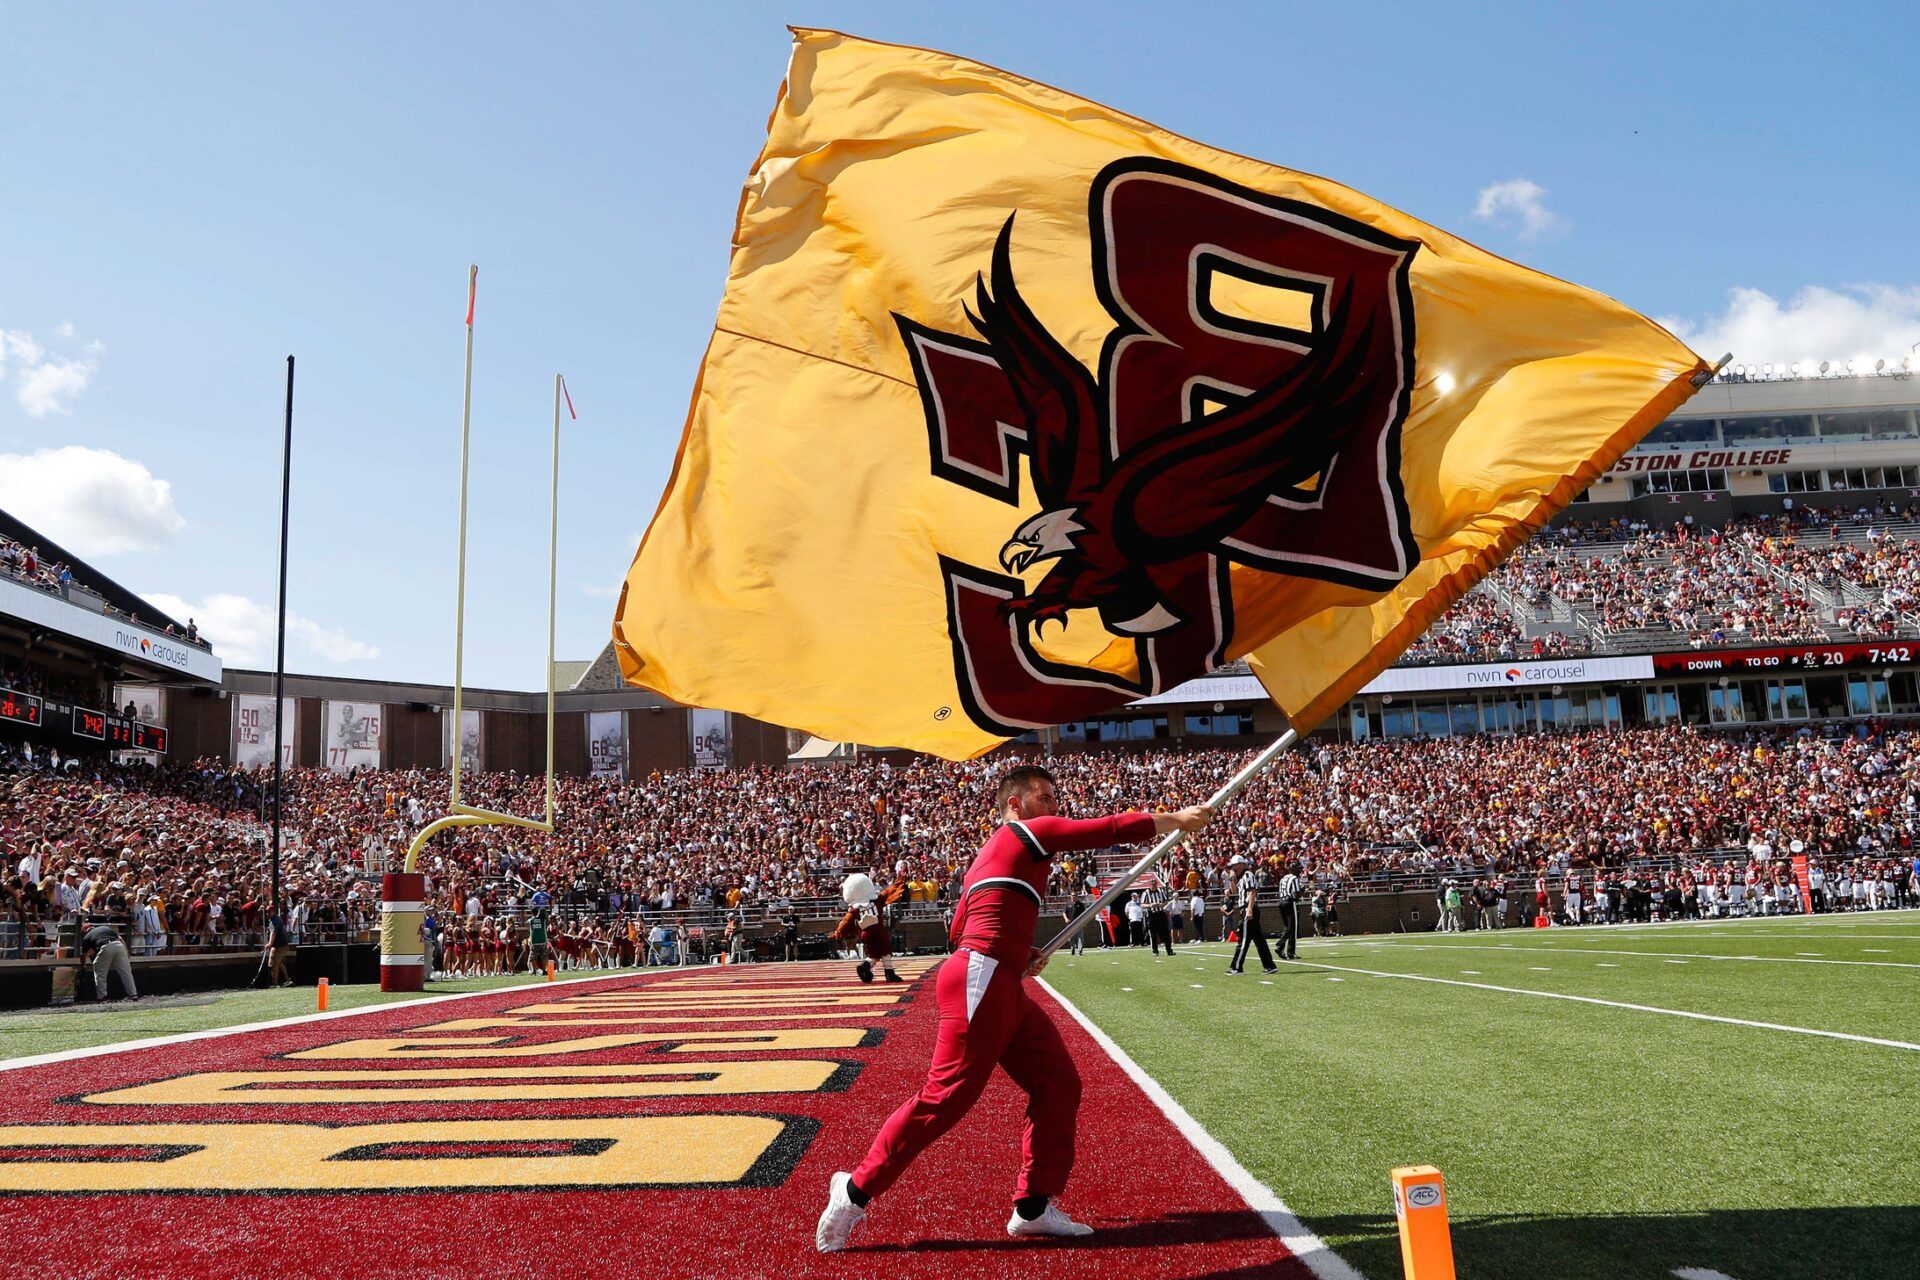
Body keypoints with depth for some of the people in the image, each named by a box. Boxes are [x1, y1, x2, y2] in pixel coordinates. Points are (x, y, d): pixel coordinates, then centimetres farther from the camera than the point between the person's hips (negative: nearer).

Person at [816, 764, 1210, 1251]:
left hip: (1004, 991, 10)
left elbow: (961, 928, 26)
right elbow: (1111, 829, -6)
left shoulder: (993, 853, 25)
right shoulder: (1029, 832, -2)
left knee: (1057, 1084, 7)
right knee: (946, 1096, -9)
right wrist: (1178, 820, 4)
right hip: (980, 984, -10)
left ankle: (1034, 1207, 11)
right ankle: (856, 1190, 2)